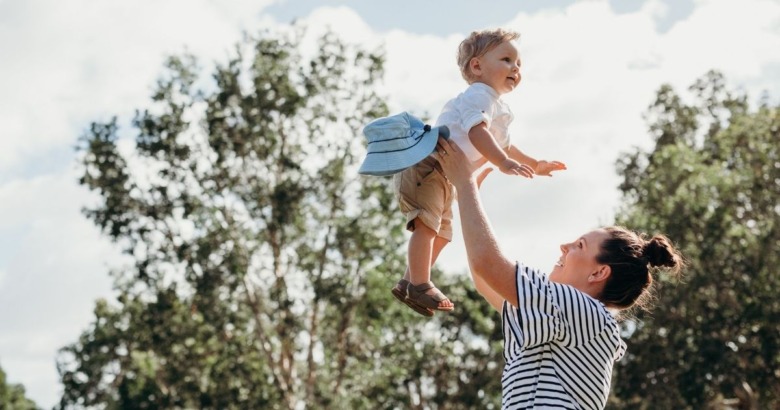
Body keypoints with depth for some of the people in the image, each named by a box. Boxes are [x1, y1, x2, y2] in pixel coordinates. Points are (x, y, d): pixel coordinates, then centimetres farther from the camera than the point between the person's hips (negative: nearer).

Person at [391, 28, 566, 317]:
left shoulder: (499, 111, 19)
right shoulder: (478, 96, -15)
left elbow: (502, 146, 34)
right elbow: (477, 132, -31)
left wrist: (535, 165, 33)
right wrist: (505, 164, -40)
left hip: (446, 178, 11)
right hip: (426, 165, -11)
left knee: (441, 233, 16)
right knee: (427, 225, -19)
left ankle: (409, 282, 24)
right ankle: (420, 285, -18)